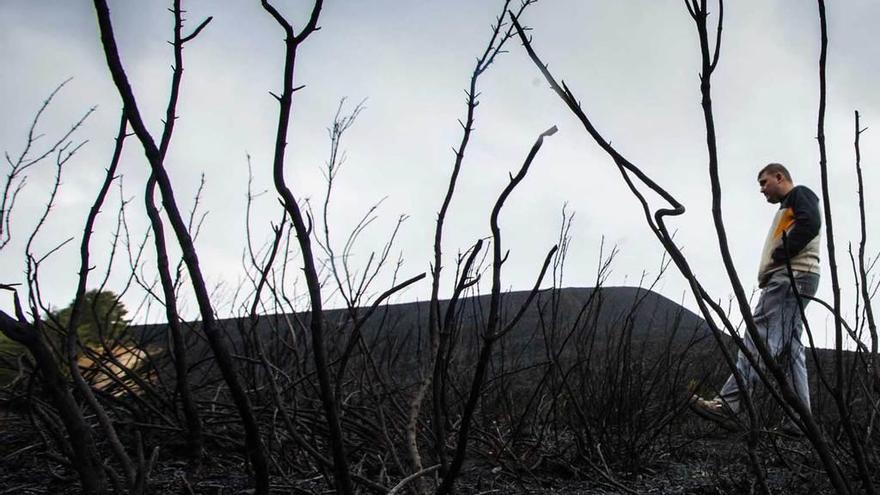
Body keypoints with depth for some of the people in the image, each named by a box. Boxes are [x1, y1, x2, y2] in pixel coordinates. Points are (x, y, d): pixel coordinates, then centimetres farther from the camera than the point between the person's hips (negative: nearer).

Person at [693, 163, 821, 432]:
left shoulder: (800, 194, 6)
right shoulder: (789, 208, 34)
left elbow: (810, 223, -16)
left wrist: (781, 254, -13)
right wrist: (768, 273, 8)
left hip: (791, 276, -10)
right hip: (788, 279, 10)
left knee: (759, 336, -20)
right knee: (789, 348, 3)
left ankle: (729, 402, -29)